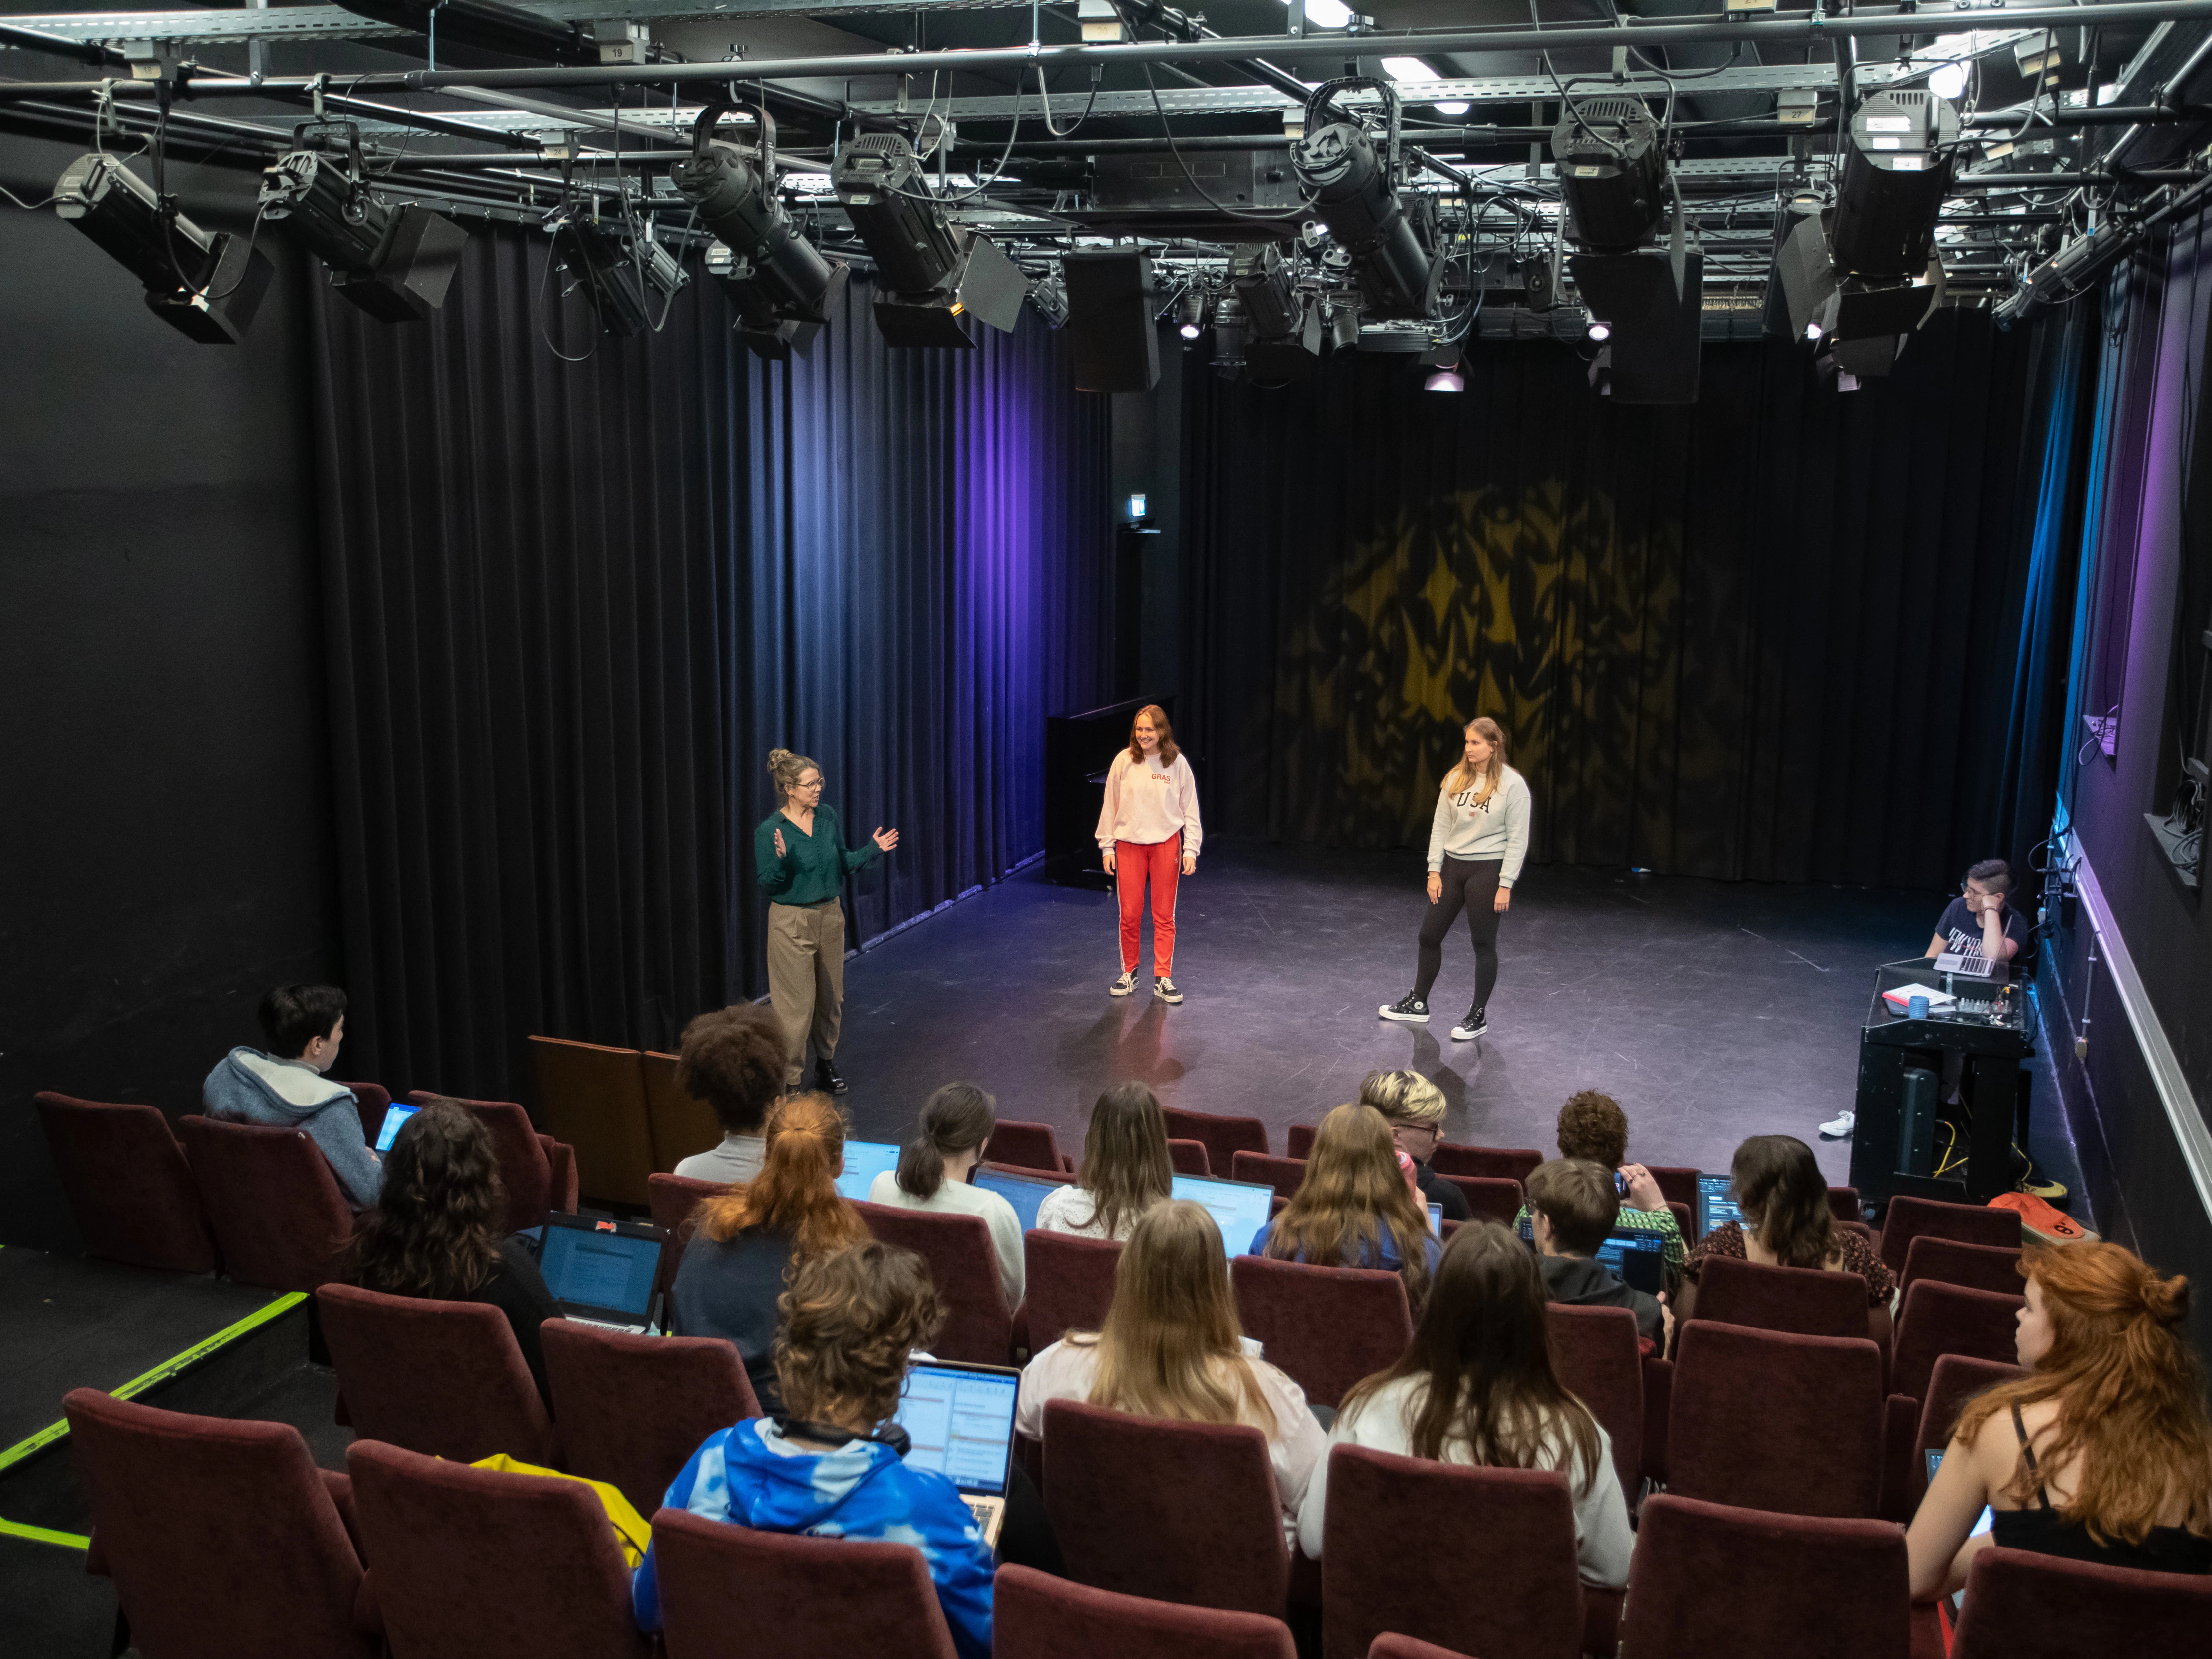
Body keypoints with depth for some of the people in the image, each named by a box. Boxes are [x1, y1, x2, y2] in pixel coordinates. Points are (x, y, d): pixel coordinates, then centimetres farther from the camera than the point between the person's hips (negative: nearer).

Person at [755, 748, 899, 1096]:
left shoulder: (828, 817, 1)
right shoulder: (770, 830, -15)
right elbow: (767, 885, -13)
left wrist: (872, 850, -2)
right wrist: (780, 860, -31)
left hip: (830, 916, 6)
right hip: (792, 923, -6)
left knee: (831, 998, 15)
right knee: (798, 1003, -3)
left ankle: (826, 1066, 33)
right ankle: (789, 1080, 7)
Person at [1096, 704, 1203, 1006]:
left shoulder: (1177, 763, -2)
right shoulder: (1124, 761, -2)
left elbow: (1190, 810, 3)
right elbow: (1110, 805, 4)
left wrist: (1191, 850, -2)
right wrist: (1107, 847, 2)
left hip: (1166, 844, 0)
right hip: (1129, 845, 0)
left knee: (1165, 915, 4)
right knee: (1130, 914, 3)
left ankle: (1162, 979, 12)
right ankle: (1129, 973, 20)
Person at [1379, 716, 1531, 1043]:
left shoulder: (1512, 784, -11)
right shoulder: (1456, 779, 2)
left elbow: (1518, 839, -10)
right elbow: (1440, 826, 6)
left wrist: (1505, 885, -13)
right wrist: (1434, 871, 2)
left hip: (1487, 869, -5)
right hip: (1452, 866, 5)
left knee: (1483, 943, 3)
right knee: (1429, 936, 11)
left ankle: (1478, 1016, 17)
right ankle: (1417, 1004, 27)